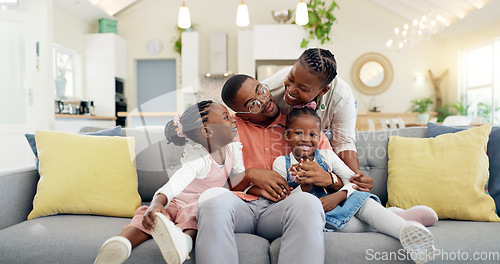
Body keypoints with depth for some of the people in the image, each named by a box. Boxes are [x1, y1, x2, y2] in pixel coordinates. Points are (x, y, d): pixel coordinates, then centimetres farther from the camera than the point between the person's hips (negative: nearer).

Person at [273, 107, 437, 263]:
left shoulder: (327, 156, 10)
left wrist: (338, 196, -18)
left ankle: (406, 229, -50)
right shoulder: (281, 164, 4)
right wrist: (304, 188, -20)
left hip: (335, 205, 3)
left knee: (363, 201, -30)